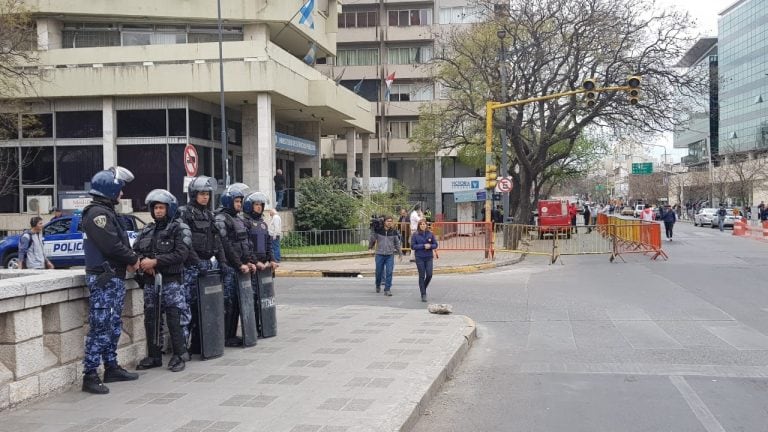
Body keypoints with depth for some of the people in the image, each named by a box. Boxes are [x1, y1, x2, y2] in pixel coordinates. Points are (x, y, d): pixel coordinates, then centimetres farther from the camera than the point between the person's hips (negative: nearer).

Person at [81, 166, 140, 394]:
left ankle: (111, 367, 25)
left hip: (115, 277, 10)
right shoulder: (97, 213, -15)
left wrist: (130, 259, 3)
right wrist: (133, 259, -8)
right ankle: (90, 376, -6)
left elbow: (120, 241, 18)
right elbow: (111, 245, -22)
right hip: (103, 278, -10)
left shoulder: (107, 212, 18)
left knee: (113, 326, 16)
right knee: (100, 327, -9)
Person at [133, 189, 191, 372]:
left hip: (171, 280, -5)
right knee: (151, 320, 8)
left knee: (174, 320, -5)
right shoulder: (147, 230, 17)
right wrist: (143, 262, -11)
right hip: (150, 281, 6)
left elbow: (180, 254, -13)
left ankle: (178, 356, 4)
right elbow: (135, 250, 12)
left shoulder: (180, 229, -2)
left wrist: (155, 261, -18)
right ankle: (154, 356, 19)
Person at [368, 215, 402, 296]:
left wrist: (400, 253, 16)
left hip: (390, 255, 1)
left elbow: (397, 243, 12)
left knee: (389, 272, -6)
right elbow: (372, 238, 11)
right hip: (380, 254, -1)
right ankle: (378, 285, 35)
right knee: (379, 272, 9)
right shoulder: (378, 230, -5)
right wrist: (370, 247, 23)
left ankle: (387, 289, 0)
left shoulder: (394, 231, 1)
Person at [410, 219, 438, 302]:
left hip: (429, 257, 2)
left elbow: (435, 245, 6)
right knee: (422, 276, 0)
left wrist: (430, 246, -15)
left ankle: (424, 287, 26)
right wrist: (423, 246, -15)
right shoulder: (415, 235, -3)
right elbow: (413, 246, -7)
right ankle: (423, 294, 8)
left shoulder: (430, 234, 3)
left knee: (429, 275, -3)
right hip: (419, 258, -2)